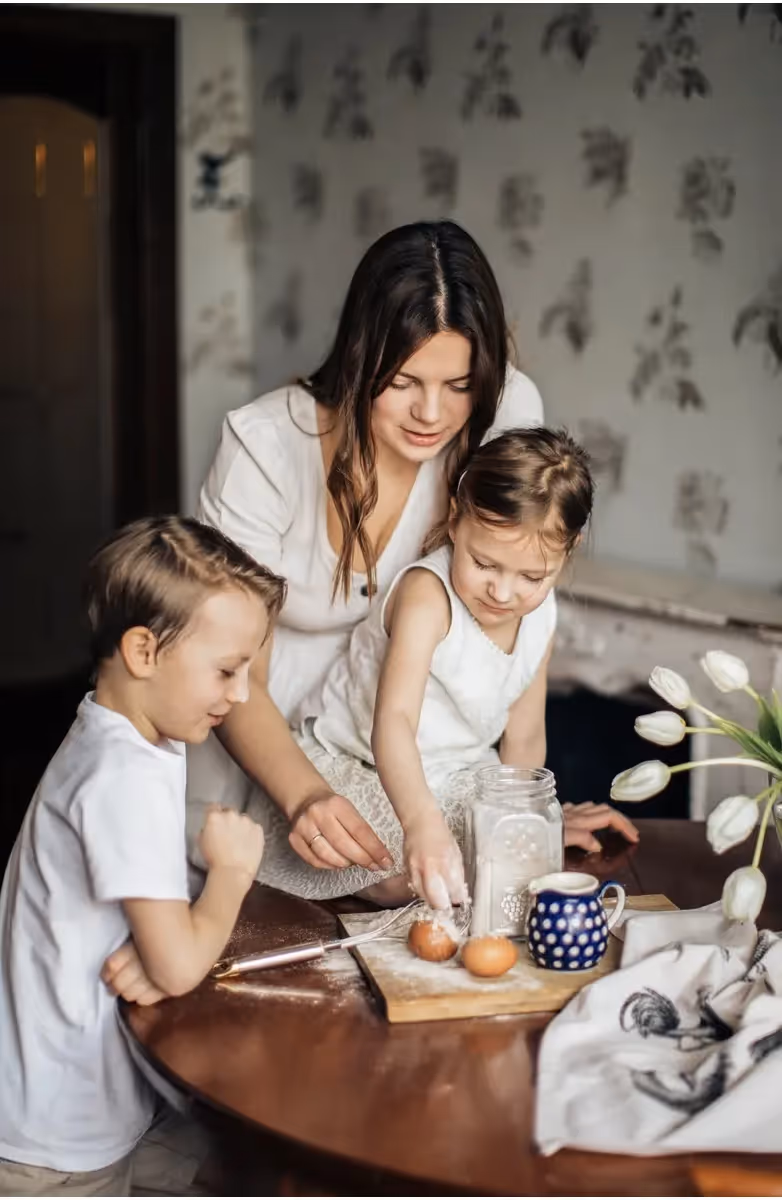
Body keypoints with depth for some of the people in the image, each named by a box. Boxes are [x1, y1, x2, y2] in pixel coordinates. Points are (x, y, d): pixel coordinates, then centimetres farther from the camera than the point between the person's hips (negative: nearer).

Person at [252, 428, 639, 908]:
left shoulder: (542, 615, -6)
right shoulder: (427, 596, -30)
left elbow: (523, 737, 7)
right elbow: (394, 720, -44)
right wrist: (422, 822, -59)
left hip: (456, 776, 7)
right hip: (354, 767, -6)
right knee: (402, 881, -26)